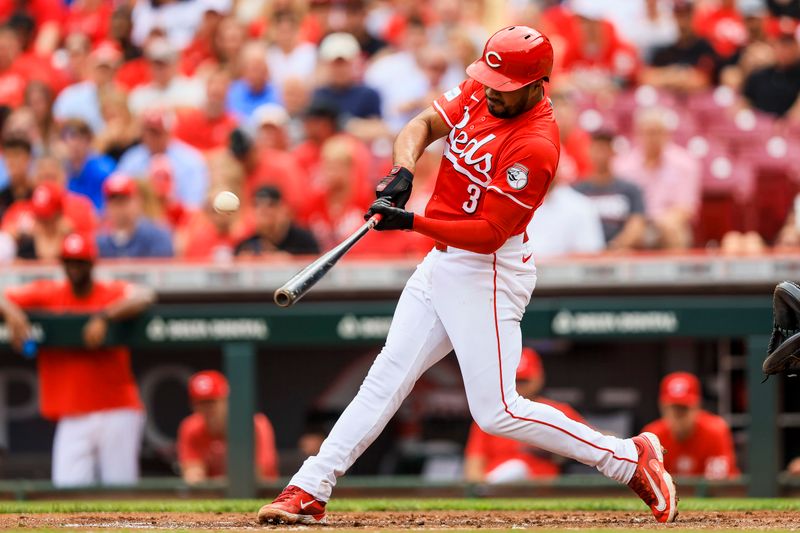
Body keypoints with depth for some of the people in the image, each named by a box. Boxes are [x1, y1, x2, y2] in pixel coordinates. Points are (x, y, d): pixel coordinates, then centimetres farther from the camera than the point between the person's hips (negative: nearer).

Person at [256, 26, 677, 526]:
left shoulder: (535, 146, -25)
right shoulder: (480, 93, 0)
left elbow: (488, 234, -26)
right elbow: (423, 125, 4)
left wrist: (412, 221, -32)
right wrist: (404, 170, -17)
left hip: (487, 275, -8)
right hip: (442, 262, 8)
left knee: (498, 412, -9)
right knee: (387, 377, 7)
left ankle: (630, 457, 1)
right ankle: (309, 492, 8)